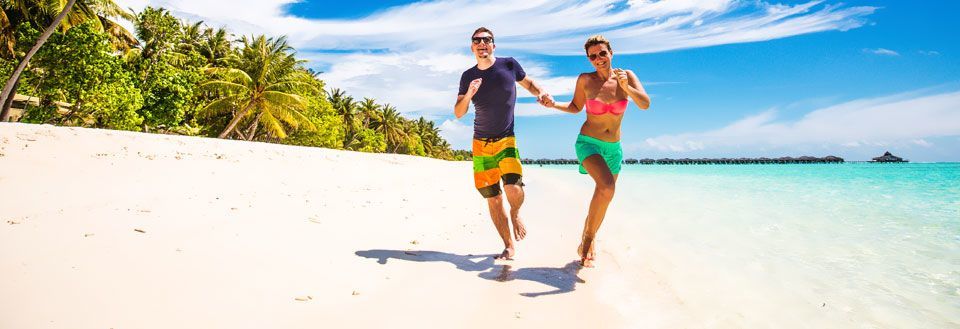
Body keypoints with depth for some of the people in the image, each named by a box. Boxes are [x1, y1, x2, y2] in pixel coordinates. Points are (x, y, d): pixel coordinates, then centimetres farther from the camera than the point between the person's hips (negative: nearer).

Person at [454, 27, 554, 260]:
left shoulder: (509, 65, -2)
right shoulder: (468, 76, 4)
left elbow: (529, 84, 15)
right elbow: (458, 113, 5)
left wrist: (541, 94, -7)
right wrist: (469, 94, -14)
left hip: (506, 140, -2)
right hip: (480, 144, 3)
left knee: (513, 187, -24)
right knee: (492, 198, 4)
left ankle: (515, 214, 12)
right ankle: (508, 246, 18)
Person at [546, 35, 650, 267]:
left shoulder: (626, 76, -4)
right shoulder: (585, 80, -8)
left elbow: (645, 104, -13)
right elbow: (576, 107, 6)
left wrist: (626, 88, -29)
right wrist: (554, 105, -11)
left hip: (613, 148, 4)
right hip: (588, 143, -4)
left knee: (604, 196, 15)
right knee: (607, 187, -29)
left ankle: (588, 235, 40)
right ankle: (588, 238, -12)